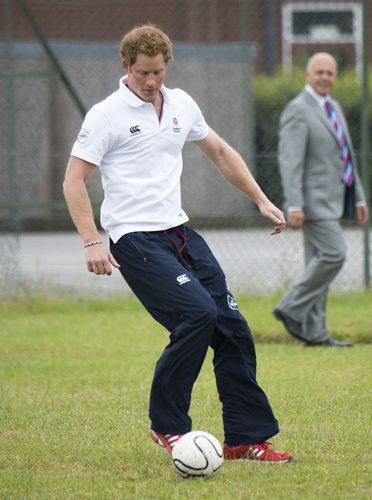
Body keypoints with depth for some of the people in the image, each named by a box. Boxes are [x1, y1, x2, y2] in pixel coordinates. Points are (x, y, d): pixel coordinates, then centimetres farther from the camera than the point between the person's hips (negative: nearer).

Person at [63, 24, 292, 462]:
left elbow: (220, 153, 26)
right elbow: (74, 181, -8)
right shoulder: (106, 114, -7)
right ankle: (166, 425, -6)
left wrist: (261, 201, 22)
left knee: (232, 326, 0)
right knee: (198, 313, -22)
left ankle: (245, 438, 8)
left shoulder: (181, 104, 12)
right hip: (135, 240, -7)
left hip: (179, 230, 7)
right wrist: (92, 242, -17)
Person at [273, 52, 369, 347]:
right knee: (334, 253, -17)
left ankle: (315, 333, 7)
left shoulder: (334, 108, 17)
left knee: (320, 262, 6)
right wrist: (294, 206, -26)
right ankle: (292, 309, -8)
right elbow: (290, 160, -19)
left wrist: (359, 198, 19)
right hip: (314, 200, -9)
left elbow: (346, 157, 22)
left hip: (332, 200, 9)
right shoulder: (298, 111, -12)